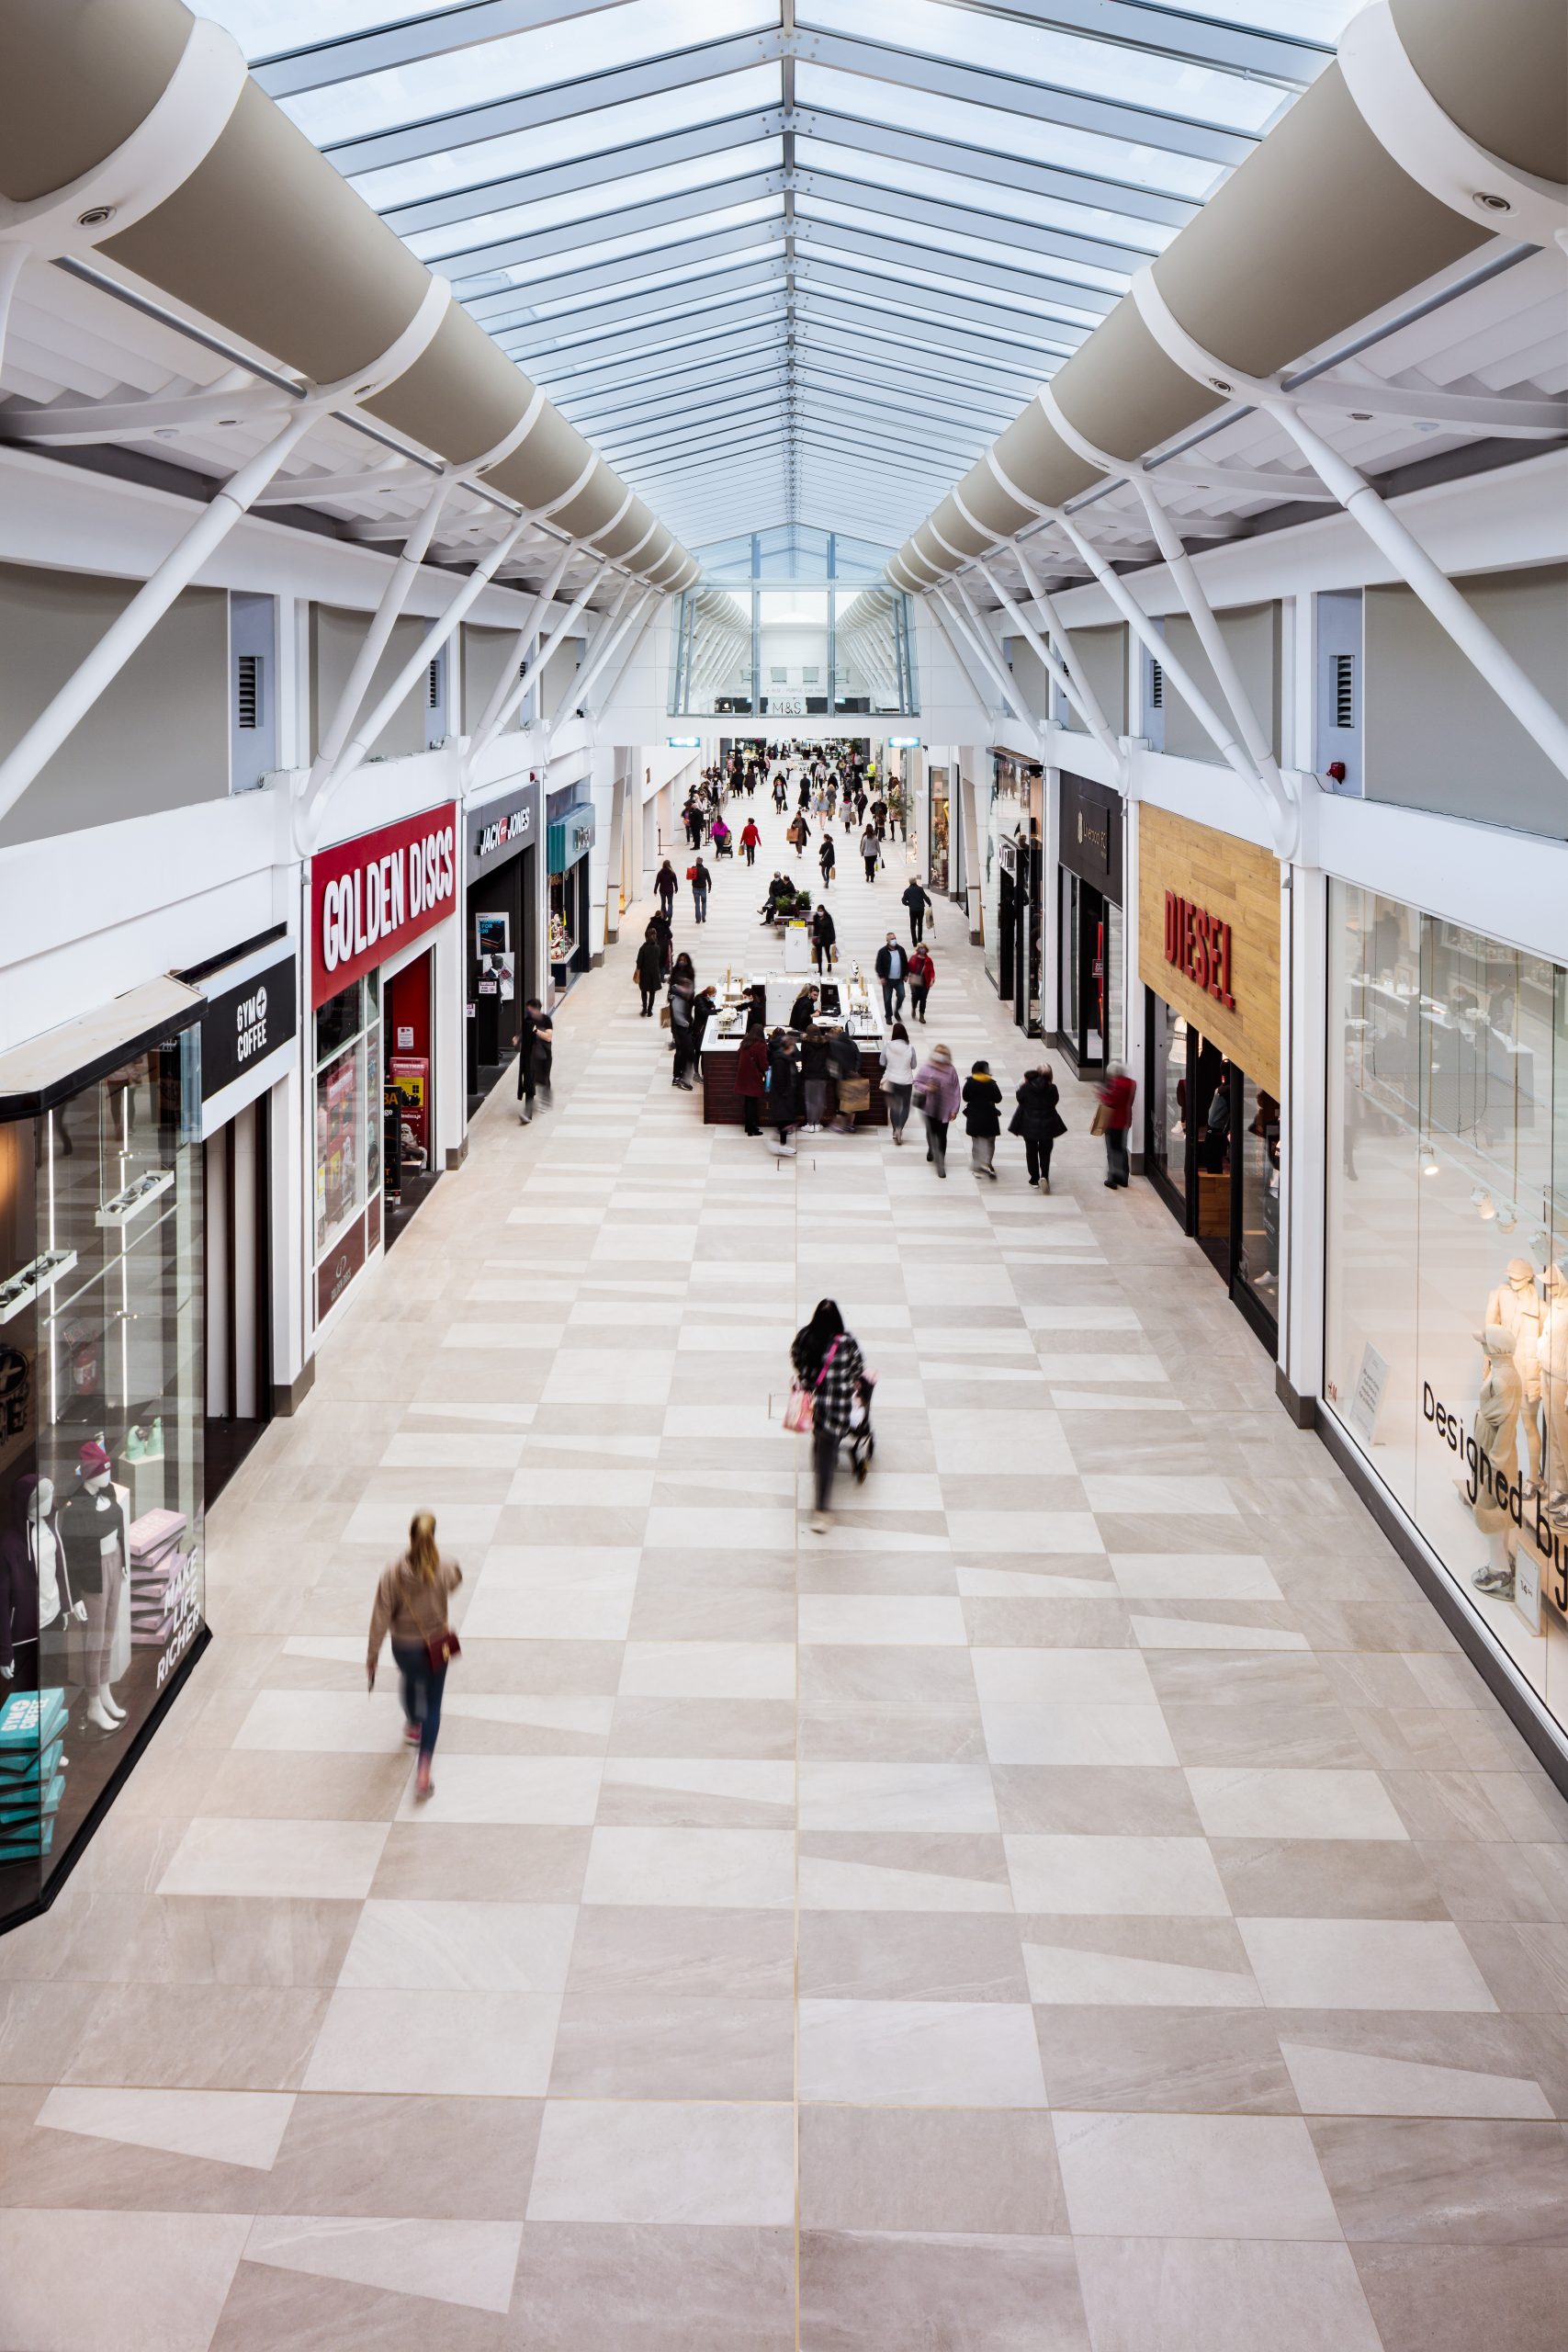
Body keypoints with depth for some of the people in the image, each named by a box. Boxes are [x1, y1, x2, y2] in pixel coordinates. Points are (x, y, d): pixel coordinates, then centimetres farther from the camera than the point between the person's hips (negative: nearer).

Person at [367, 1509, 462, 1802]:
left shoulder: (393, 1574, -25)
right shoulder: (445, 1570, -22)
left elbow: (381, 1618, -18)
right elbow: (455, 1580, 3)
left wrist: (372, 1655, -6)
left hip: (404, 1648, 1)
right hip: (436, 1647, -1)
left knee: (410, 1681, 35)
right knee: (432, 1706, 14)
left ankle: (413, 1726, 63)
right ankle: (423, 1770, 4)